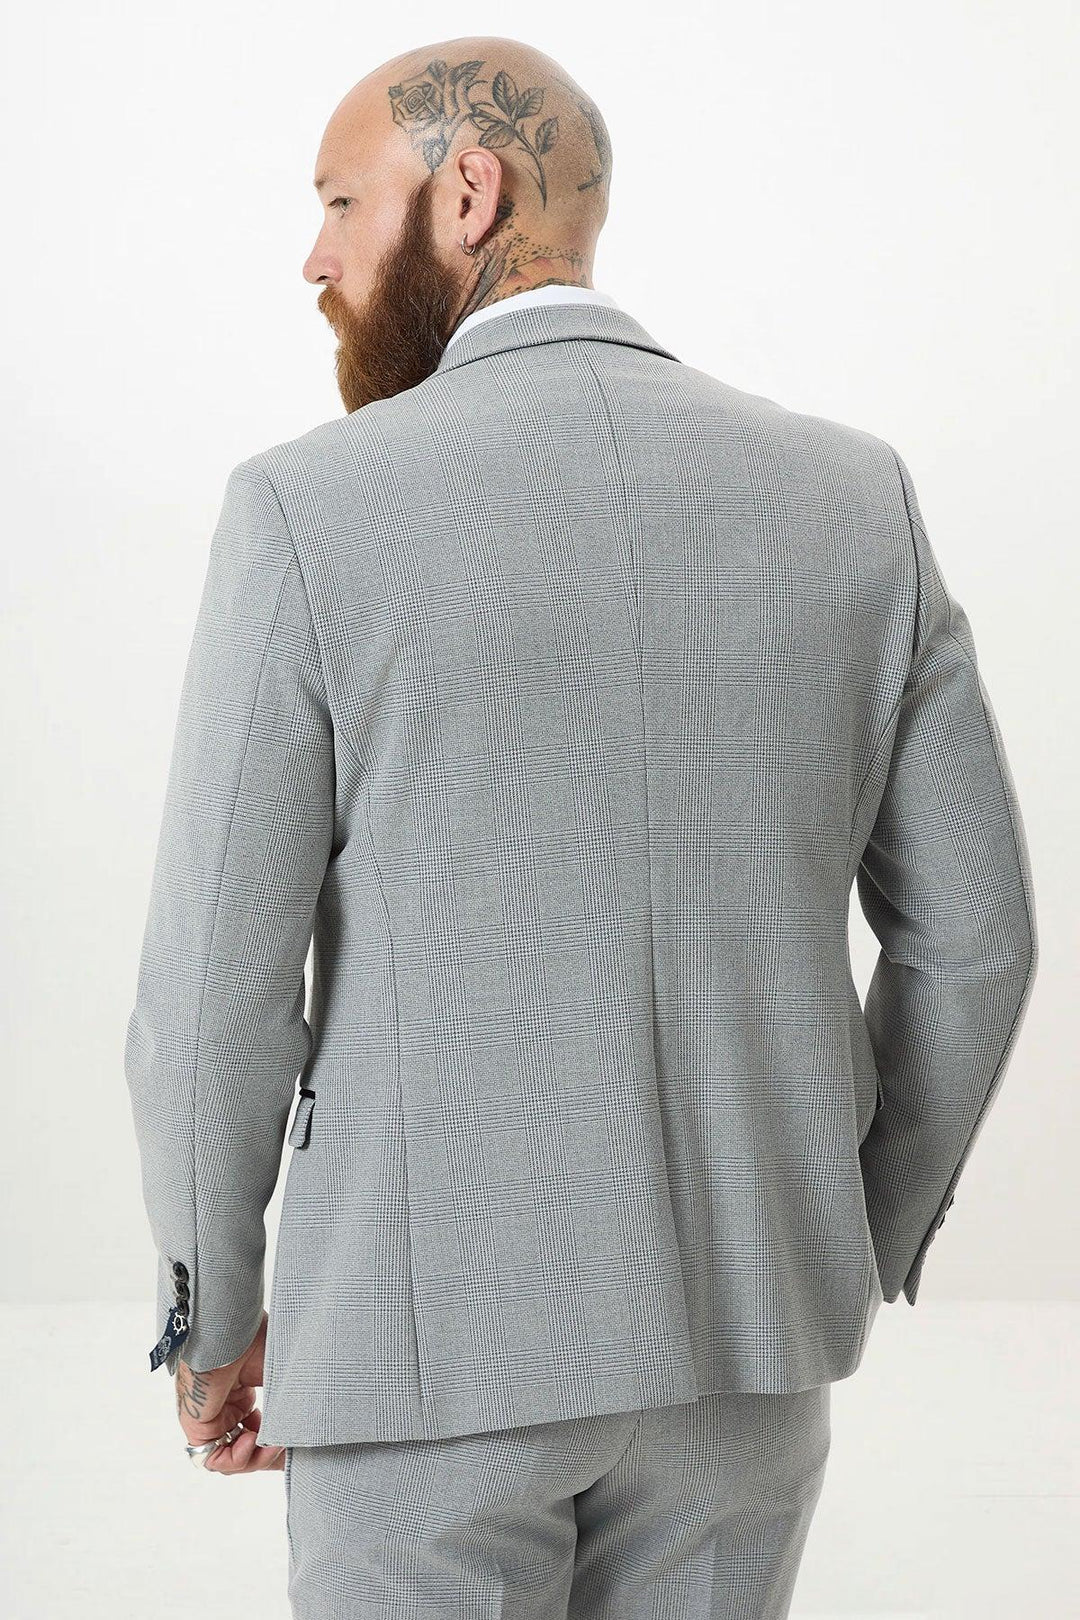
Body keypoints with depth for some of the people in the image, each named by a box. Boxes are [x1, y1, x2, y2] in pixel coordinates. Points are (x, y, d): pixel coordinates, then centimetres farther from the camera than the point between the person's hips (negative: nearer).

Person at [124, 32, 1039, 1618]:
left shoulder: (313, 511, -12)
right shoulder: (850, 497, 0)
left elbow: (218, 983, -10)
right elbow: (970, 934, 2)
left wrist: (213, 1313, 6)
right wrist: (855, 1256, 16)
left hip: (438, 1331, -4)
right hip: (734, 1330, 4)